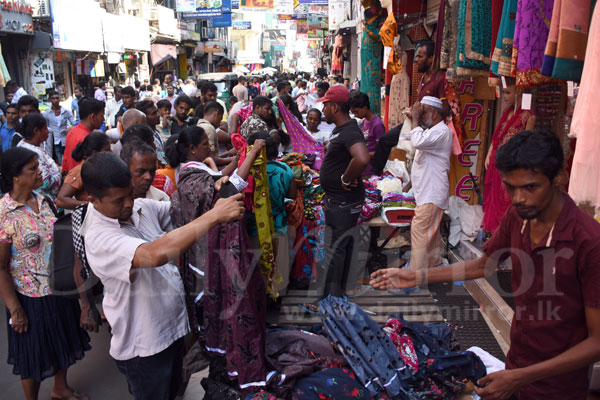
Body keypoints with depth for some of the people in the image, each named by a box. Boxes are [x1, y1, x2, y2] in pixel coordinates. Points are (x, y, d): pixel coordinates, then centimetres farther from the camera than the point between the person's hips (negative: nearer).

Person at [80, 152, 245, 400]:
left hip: (174, 326, 7)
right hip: (143, 346, -7)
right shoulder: (99, 238, -29)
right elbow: (156, 254, -46)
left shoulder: (142, 207, -6)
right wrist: (215, 215, -41)